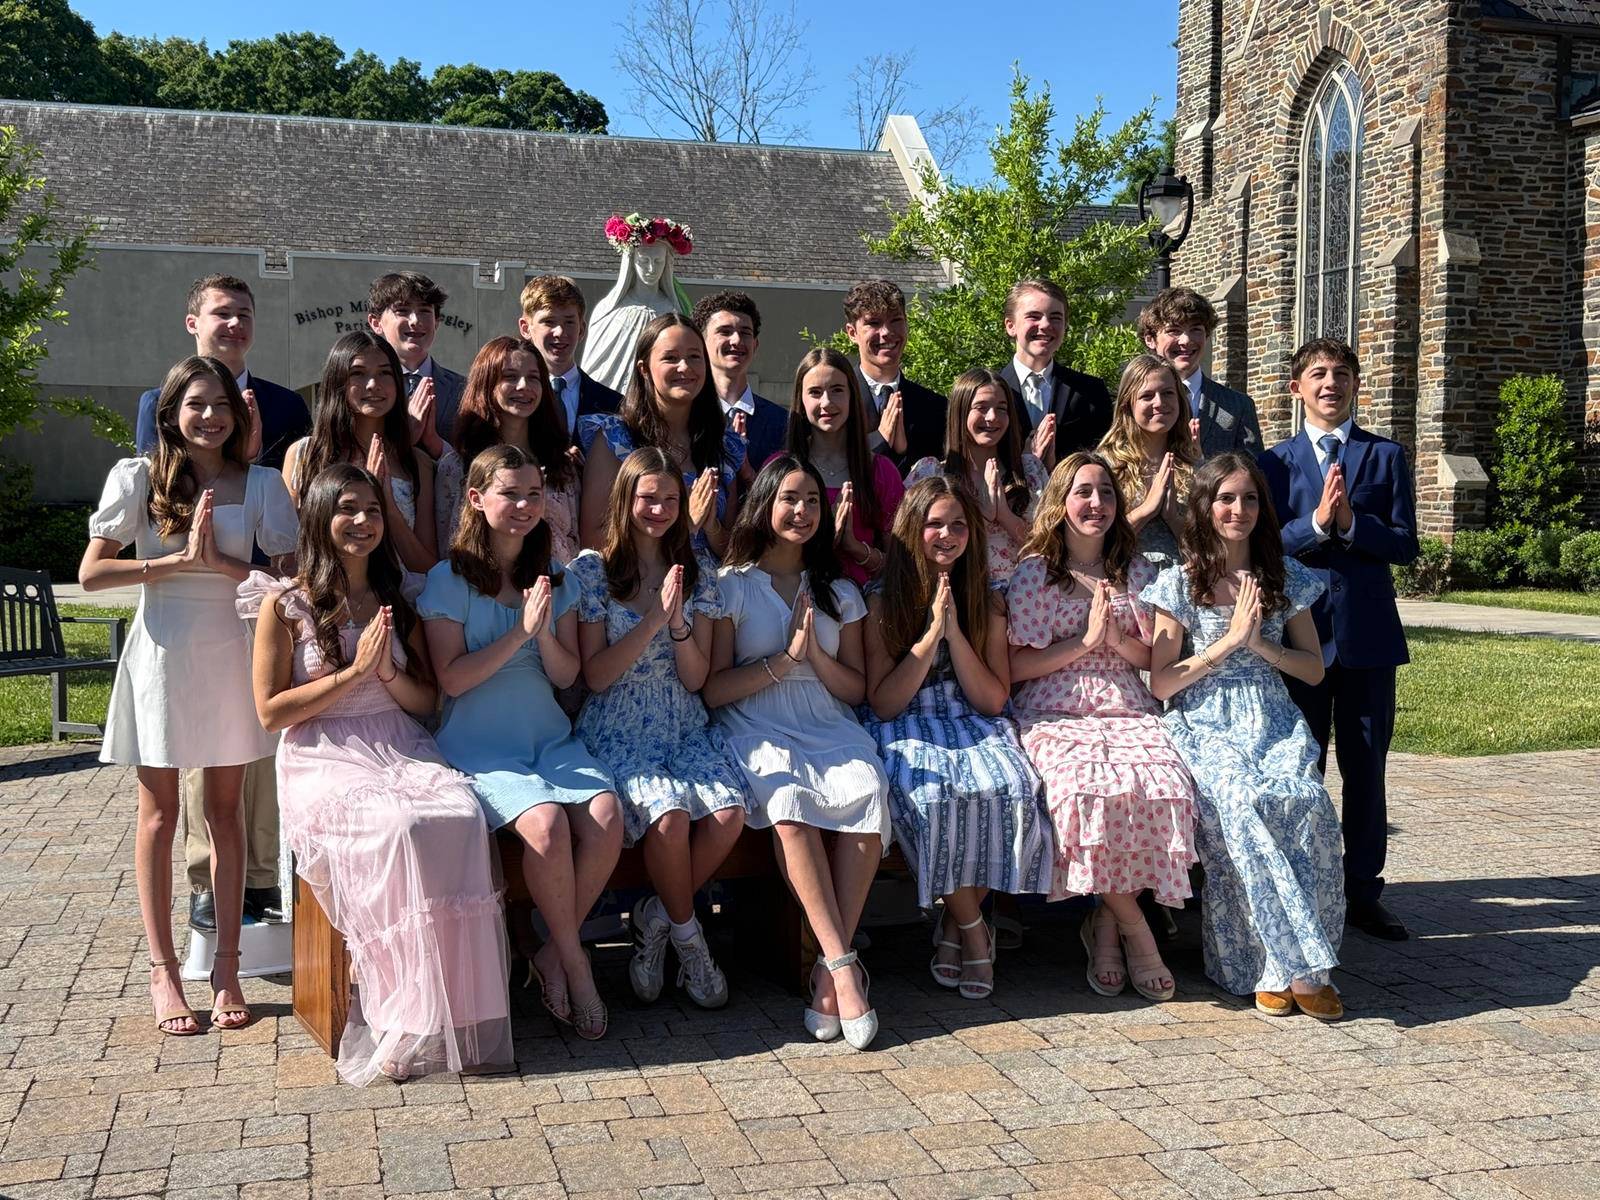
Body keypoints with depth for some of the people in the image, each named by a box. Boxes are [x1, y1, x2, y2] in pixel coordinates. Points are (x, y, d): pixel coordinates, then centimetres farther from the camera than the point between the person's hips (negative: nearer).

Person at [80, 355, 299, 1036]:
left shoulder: (260, 483, 4)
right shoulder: (137, 478, 0)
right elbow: (91, 573, -6)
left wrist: (221, 563, -15)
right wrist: (177, 561, -13)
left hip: (231, 653, 2)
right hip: (162, 652, -1)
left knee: (225, 811, 7)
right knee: (159, 813, 4)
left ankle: (226, 968, 13)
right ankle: (163, 972, 11)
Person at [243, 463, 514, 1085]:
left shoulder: (397, 601, 18)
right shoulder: (284, 604, 5)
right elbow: (271, 712, -2)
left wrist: (388, 671, -4)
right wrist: (355, 671, -8)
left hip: (401, 748, 4)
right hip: (322, 760, -4)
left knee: (463, 816, -30)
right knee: (399, 828, -36)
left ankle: (460, 1010, -26)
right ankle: (407, 1019, -24)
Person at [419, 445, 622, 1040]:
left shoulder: (557, 579, 11)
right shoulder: (449, 579, -2)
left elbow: (566, 674, 7)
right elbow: (451, 679, -9)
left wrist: (545, 635, -14)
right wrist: (520, 632, -16)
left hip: (551, 738, 4)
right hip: (479, 746, -4)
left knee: (607, 817, -25)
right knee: (546, 823, -32)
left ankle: (552, 954, -5)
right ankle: (573, 960, -8)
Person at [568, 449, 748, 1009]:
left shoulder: (698, 574, 9)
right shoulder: (592, 568, -1)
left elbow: (695, 678, 5)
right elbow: (595, 675, -6)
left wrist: (678, 623, -14)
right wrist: (653, 620, -15)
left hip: (685, 726, 4)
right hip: (618, 729, -3)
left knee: (729, 812, -25)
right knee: (670, 815, -31)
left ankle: (656, 920, 0)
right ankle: (687, 936, -3)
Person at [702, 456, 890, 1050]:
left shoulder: (840, 593, 19)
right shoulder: (731, 585, 8)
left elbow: (856, 690, 14)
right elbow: (712, 689, 0)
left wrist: (815, 653, -3)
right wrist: (785, 658, -8)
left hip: (831, 730, 3)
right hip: (758, 733, -3)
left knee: (868, 792, -31)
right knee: (789, 800, -36)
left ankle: (828, 971, -28)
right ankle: (844, 963, -34)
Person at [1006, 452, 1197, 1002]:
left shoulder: (1136, 571, 17)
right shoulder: (1035, 572, 6)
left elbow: (1153, 658, 14)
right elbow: (1017, 668, 0)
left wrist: (1117, 638, -6)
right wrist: (1085, 639, -7)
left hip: (1129, 710, 3)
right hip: (1055, 714, -3)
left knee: (1164, 789, -30)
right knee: (1088, 790, -35)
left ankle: (1107, 923, -10)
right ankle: (1136, 931, -15)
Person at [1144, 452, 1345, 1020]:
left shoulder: (1285, 576, 13)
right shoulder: (1179, 582, 4)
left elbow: (1314, 669, 13)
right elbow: (1160, 683, 0)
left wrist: (1260, 643, -5)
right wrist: (1228, 641, -8)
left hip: (1274, 722, 3)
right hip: (1205, 725, -2)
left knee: (1305, 803, -31)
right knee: (1241, 803, -35)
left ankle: (1280, 969, -23)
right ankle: (1301, 966, -28)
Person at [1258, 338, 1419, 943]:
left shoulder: (1386, 456, 6)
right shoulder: (1276, 461, 6)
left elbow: (1405, 544, -2)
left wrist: (1349, 522, -16)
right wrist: (1317, 522, -17)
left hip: (1367, 632, 0)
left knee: (1365, 767, 6)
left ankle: (1363, 891, 17)